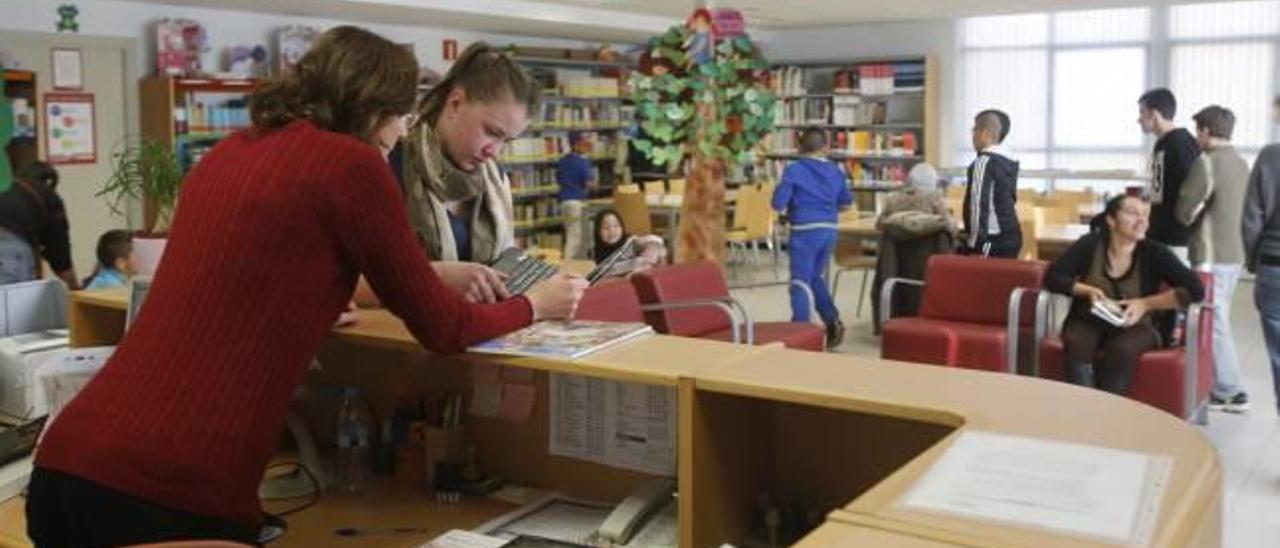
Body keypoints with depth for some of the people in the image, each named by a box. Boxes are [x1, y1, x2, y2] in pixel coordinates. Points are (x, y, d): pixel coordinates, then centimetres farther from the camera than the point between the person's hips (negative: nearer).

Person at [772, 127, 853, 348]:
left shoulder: (793, 170, -7)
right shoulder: (836, 172, 9)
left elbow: (778, 203, -12)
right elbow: (847, 203, 19)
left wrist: (788, 210, 8)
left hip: (805, 231, -5)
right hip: (829, 230, 5)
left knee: (801, 281, 0)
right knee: (815, 277, 21)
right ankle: (833, 321, 11)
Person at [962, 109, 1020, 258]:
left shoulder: (984, 162, -13)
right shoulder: (1009, 162, 12)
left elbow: (979, 202, -17)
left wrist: (975, 242, -15)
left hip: (992, 240, -9)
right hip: (1011, 236, 9)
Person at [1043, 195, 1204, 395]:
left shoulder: (1154, 253, -9)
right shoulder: (1090, 245, -7)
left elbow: (1195, 290, -13)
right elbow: (1052, 277, -4)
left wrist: (1146, 304, -18)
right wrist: (1087, 290, -18)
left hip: (1136, 327, -1)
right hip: (1089, 323, 1)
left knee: (1122, 349, -34)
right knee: (1076, 343, -33)